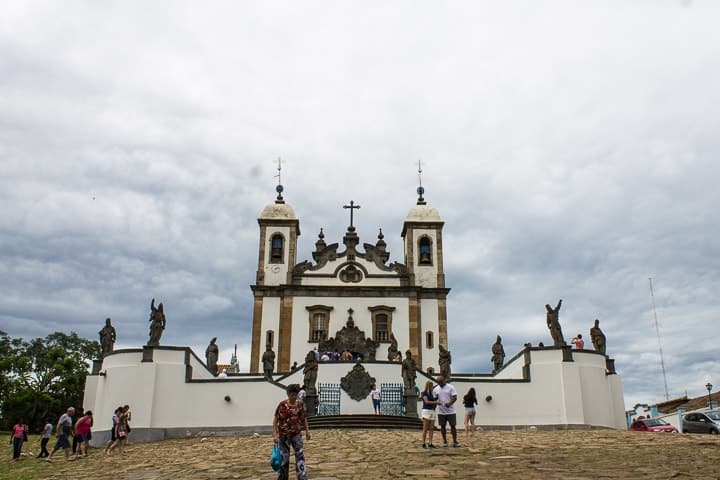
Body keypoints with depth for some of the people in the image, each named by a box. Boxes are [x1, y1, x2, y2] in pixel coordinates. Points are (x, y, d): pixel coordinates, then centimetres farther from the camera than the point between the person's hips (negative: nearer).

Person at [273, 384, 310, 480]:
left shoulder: (300, 404, -1)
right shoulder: (282, 405, -12)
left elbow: (304, 418, 12)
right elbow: (275, 420, -10)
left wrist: (307, 430, 7)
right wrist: (275, 435, -16)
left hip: (297, 434, 3)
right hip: (284, 435, -2)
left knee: (300, 456, 0)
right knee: (284, 458, 8)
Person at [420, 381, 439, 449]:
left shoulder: (431, 394, 17)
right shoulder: (424, 393, -4)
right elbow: (427, 401, -15)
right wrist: (435, 402, -15)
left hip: (432, 411, 7)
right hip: (426, 411, -7)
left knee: (431, 428, 2)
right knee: (425, 428, -5)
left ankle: (430, 444, 3)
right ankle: (423, 444, 0)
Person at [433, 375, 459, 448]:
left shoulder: (450, 387, -5)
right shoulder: (435, 389, 5)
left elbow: (455, 397, -11)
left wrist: (449, 403, -28)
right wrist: (436, 402, -14)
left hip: (450, 411, -3)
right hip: (441, 411, 3)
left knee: (453, 426, 0)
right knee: (443, 426, 6)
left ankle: (455, 442, 9)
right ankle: (445, 441, 16)